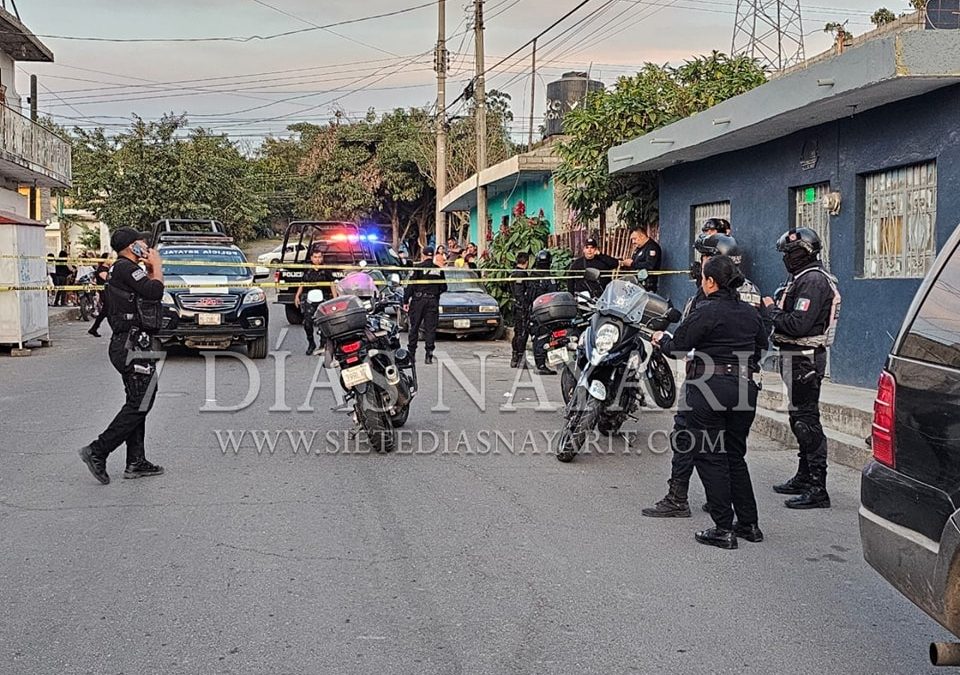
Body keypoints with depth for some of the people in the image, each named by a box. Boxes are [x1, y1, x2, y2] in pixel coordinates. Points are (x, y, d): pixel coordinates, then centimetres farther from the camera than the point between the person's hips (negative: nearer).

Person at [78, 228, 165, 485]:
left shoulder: (124, 269, 18)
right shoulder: (125, 268, -13)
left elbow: (148, 294, 23)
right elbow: (155, 292, -23)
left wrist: (150, 270, 16)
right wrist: (156, 267, -7)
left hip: (129, 345, 11)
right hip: (133, 345, -11)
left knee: (138, 404, 12)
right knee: (139, 404, -9)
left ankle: (136, 463, 15)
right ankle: (97, 451, -8)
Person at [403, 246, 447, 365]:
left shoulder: (418, 267, -5)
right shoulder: (439, 269, 5)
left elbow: (411, 285, -8)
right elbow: (444, 288, 9)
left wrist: (406, 301, -4)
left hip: (418, 300, -2)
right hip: (433, 301, 2)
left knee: (414, 328, 7)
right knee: (430, 329, 3)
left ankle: (411, 354, 7)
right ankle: (428, 356, -2)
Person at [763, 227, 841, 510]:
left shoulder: (813, 281, -17)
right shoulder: (804, 279, 17)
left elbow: (798, 325, -25)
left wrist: (771, 310, -12)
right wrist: (774, 310, 3)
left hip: (804, 359, -11)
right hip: (798, 357, 11)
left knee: (806, 420, -10)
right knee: (801, 419, 18)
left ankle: (817, 488, -8)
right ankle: (805, 477, 30)